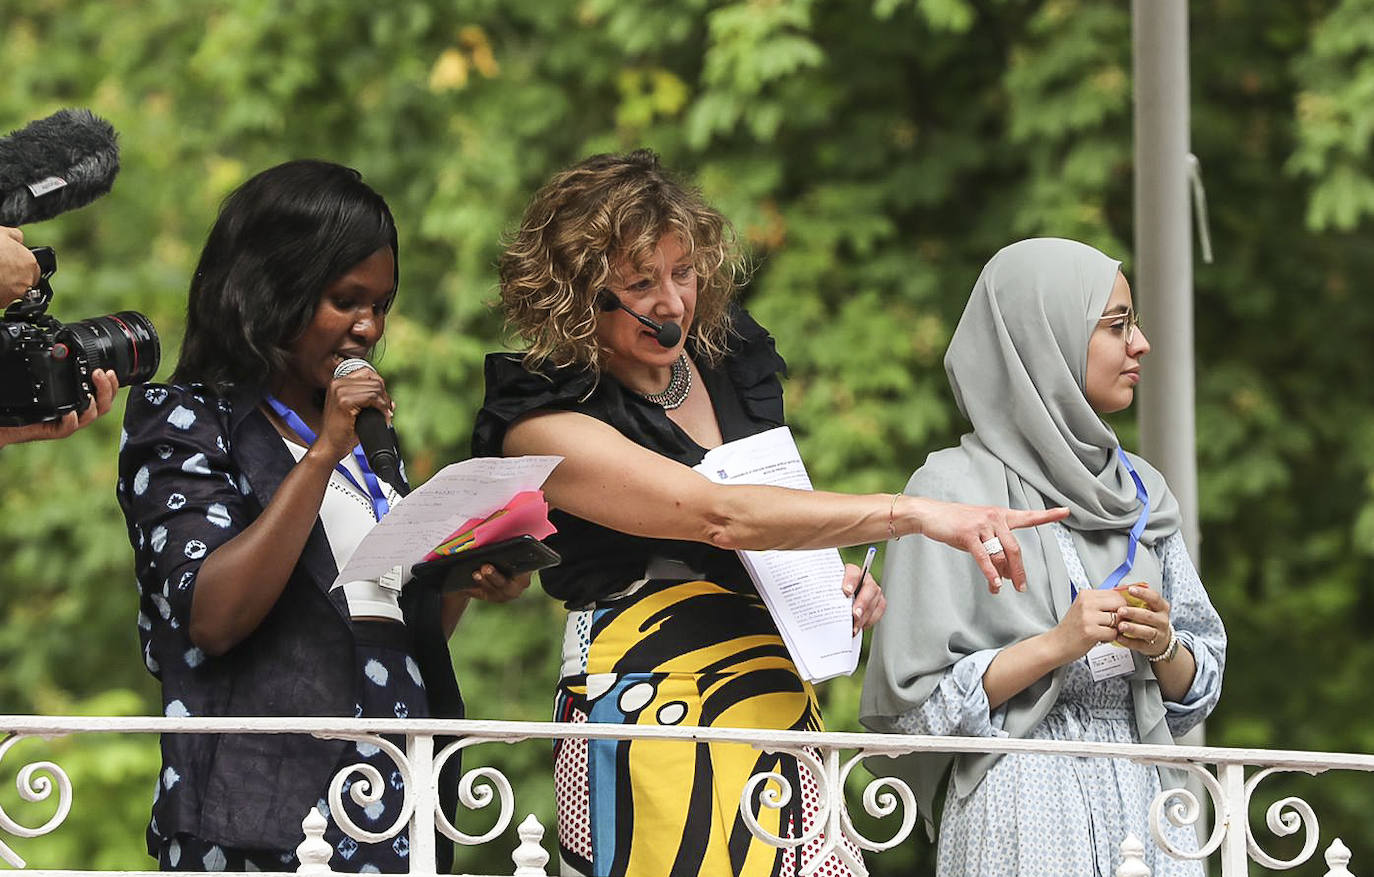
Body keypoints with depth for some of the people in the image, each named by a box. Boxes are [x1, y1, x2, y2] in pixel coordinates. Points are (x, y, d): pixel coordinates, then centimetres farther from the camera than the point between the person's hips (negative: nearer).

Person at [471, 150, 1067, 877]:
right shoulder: (545, 422, -11)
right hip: (649, 727, -6)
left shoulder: (727, 361, 11)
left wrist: (844, 583, 5)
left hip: (779, 702, 6)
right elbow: (719, 515, -23)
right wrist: (914, 513, -29)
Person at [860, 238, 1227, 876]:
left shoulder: (1139, 489, 11)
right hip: (1025, 807, -5)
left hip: (1140, 798, 5)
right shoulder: (954, 488, -7)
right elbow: (911, 701, -10)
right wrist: (1057, 645, -18)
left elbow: (1197, 687, 14)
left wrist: (1163, 643, -7)